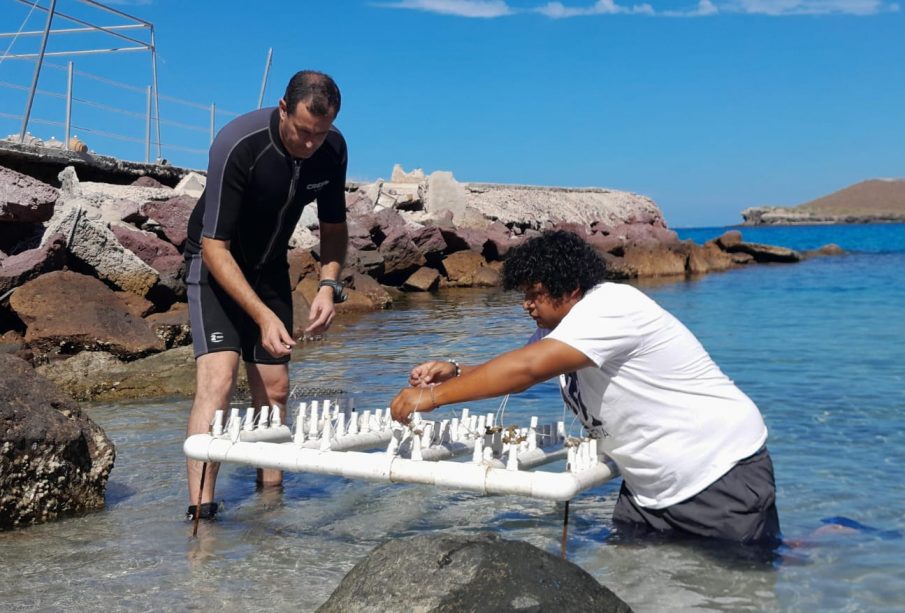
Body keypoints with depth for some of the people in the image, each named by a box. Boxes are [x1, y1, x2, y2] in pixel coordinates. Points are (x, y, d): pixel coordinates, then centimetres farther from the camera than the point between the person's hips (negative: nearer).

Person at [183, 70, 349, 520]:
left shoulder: (333, 149, -13)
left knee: (274, 388, 5)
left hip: (269, 267, 6)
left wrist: (328, 286, -15)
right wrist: (263, 315, -36)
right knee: (218, 378, -21)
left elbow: (333, 227, 3)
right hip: (216, 264, -5)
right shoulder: (238, 146, -30)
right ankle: (200, 510, -21)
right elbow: (215, 247, -29)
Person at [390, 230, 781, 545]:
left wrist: (435, 395, -28)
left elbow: (527, 368, -33)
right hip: (652, 489, 9)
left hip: (723, 477, -8)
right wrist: (456, 373, -10)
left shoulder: (611, 306, -24)